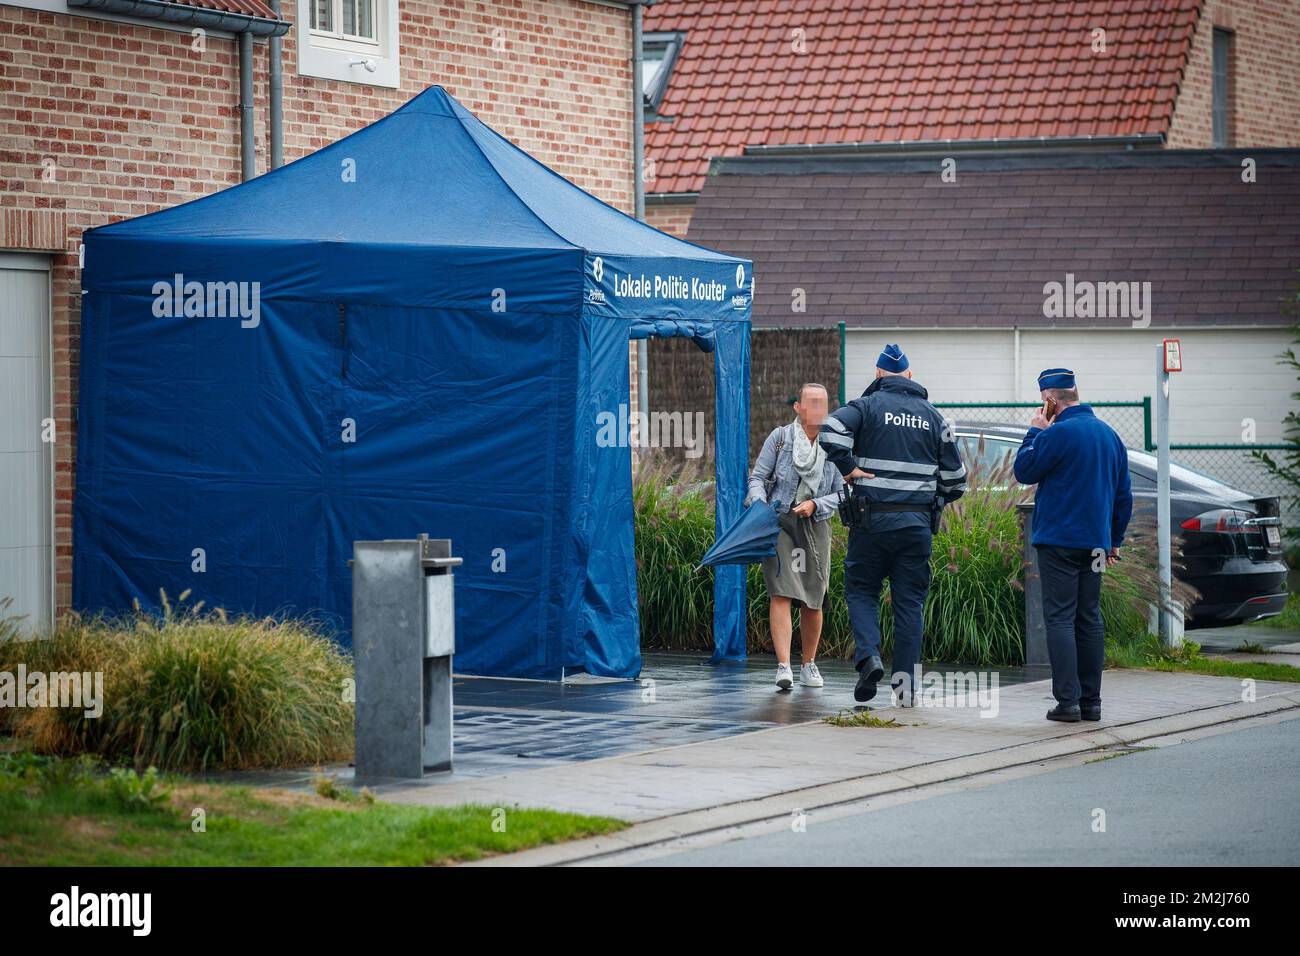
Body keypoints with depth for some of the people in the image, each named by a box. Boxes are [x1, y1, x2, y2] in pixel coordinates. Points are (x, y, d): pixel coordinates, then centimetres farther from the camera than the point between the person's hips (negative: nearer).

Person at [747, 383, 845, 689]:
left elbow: (840, 494, 3)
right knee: (781, 594, -15)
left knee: (812, 600, 7)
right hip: (778, 522, -2)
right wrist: (759, 505, -17)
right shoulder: (780, 438, -2)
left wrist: (815, 505, -14)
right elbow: (757, 477, 1)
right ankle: (783, 668, -22)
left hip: (815, 525, 2)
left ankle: (809, 665, 26)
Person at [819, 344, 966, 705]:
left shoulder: (869, 405, 1)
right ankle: (905, 681, 3)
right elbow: (955, 475, 11)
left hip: (873, 519, -2)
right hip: (918, 523, 2)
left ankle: (869, 656, -12)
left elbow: (832, 428, -20)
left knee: (861, 590, 11)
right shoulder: (932, 415, 11)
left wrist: (847, 468, -10)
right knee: (910, 601, 6)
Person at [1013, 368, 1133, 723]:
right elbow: (1123, 494, 17)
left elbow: (1024, 471, -5)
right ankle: (1090, 701, 11)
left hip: (1059, 541, -7)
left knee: (1059, 618, -5)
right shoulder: (1109, 434, 12)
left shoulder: (1058, 434, -14)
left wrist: (1035, 432, 5)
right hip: (1095, 543, 7)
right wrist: (1114, 540, 22)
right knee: (1089, 619, 11)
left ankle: (1068, 700, -12)